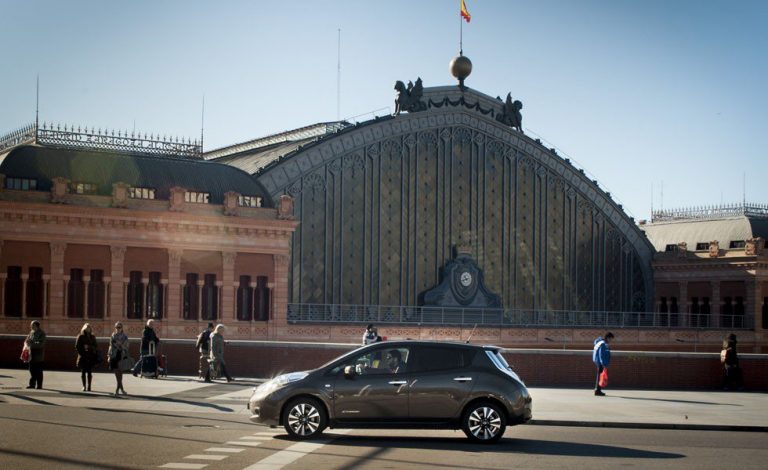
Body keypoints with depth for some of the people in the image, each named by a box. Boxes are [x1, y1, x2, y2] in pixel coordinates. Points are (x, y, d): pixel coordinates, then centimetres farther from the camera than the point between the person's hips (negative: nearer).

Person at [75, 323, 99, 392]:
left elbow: (96, 346, 12)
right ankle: (84, 386, 4)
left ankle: (89, 386, 4)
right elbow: (77, 346, -1)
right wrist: (81, 352, -11)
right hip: (83, 357, -2)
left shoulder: (92, 337, 11)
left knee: (90, 372, 1)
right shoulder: (80, 337, 2)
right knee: (83, 372, 1)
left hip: (91, 357, 2)